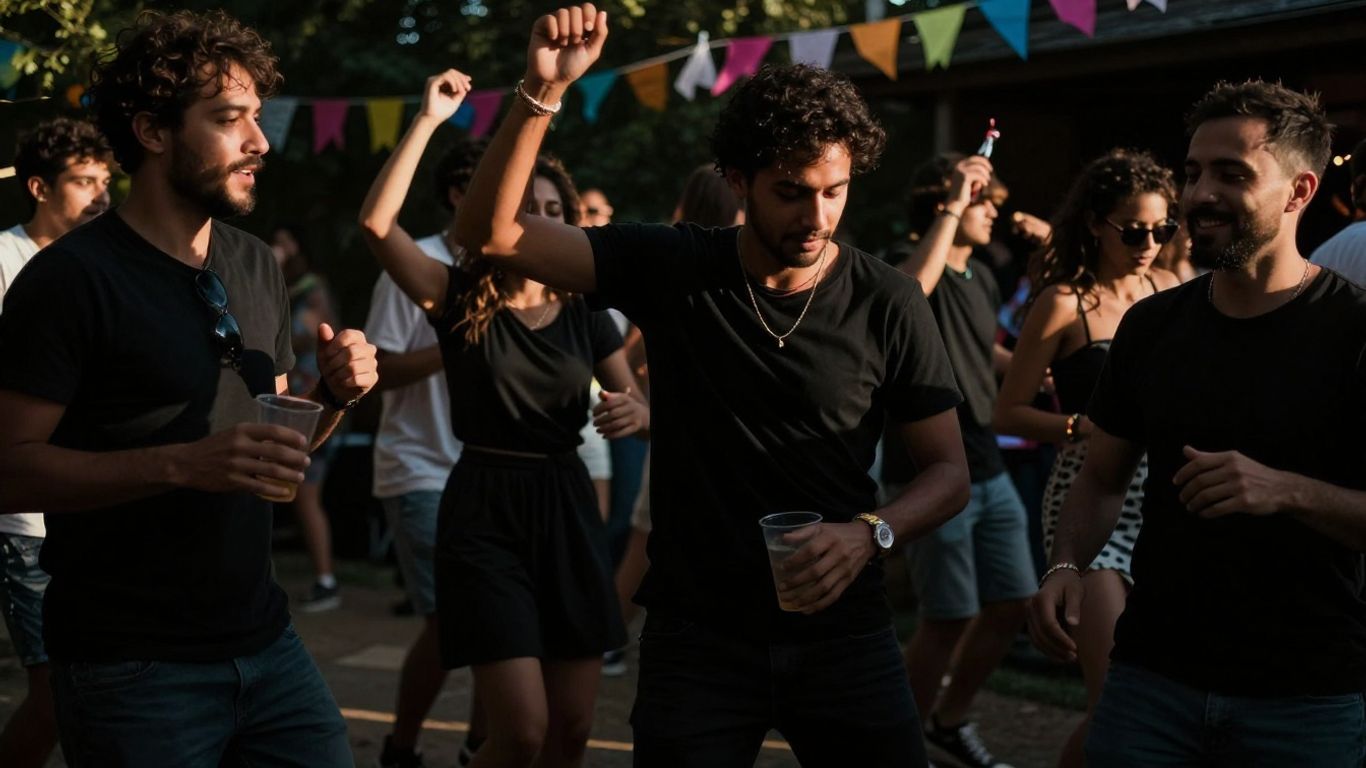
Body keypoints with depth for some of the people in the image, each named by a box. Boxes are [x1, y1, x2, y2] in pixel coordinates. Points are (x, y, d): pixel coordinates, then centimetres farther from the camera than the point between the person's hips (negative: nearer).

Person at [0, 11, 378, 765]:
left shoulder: (256, 266, 10)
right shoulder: (71, 277, -12)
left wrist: (333, 395, -3)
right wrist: (180, 464, -27)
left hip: (264, 641, 6)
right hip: (131, 666, -6)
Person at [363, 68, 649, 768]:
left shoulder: (583, 316, 7)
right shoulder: (460, 299, -3)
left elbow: (638, 405, 11)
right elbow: (376, 222, -17)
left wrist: (636, 413, -13)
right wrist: (428, 122, -18)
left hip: (567, 509, 4)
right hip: (485, 513, -4)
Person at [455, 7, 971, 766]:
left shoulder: (888, 304, -7)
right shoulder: (671, 269, -4)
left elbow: (950, 469, -1)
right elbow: (491, 234, -11)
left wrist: (871, 533, -21)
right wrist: (543, 92, -23)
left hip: (841, 630, 0)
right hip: (696, 631, 0)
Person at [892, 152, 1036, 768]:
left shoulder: (983, 279, 13)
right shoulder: (906, 259, -11)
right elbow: (914, 285, -38)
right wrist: (952, 207, -30)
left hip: (989, 473, 8)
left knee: (1012, 606, 12)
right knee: (949, 619, -2)